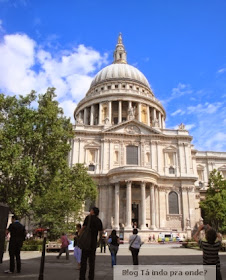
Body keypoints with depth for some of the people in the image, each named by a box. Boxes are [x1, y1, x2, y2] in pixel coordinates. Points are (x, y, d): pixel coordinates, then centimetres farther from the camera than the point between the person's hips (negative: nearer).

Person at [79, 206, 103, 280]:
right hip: (94, 242, 4)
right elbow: (101, 232, 11)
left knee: (84, 259, 1)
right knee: (92, 260, 11)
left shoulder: (88, 217, -5)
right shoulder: (99, 220, 9)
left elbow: (83, 227, -10)